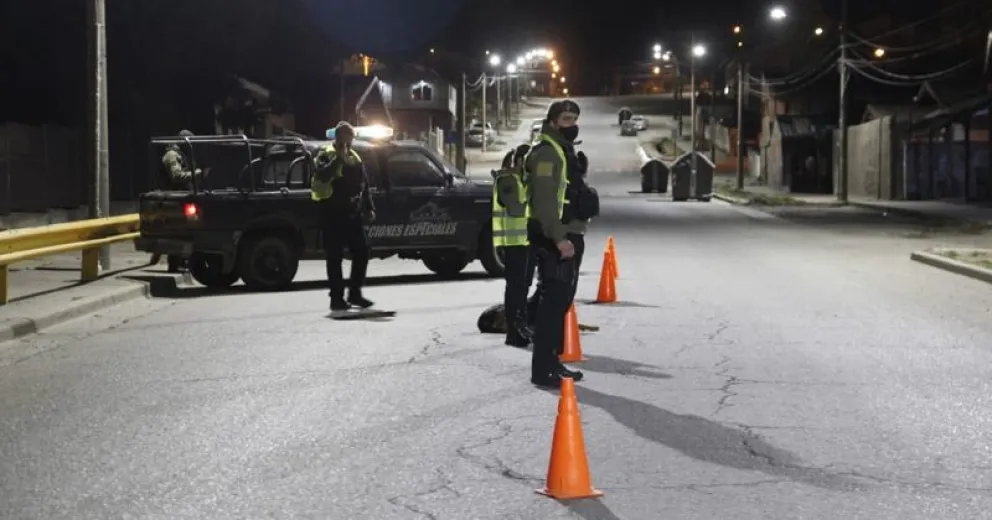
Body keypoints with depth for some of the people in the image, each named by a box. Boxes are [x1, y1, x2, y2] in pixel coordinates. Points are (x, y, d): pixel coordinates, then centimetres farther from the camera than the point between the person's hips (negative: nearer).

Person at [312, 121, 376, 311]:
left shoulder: (355, 158, 17)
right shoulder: (326, 155, -3)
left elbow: (364, 185, 21)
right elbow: (322, 176, -24)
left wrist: (369, 208, 13)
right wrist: (339, 158, -23)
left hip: (353, 213, 6)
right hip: (333, 214, -6)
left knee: (361, 253, 6)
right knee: (335, 256, -4)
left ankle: (355, 293, 16)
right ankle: (337, 297, 0)